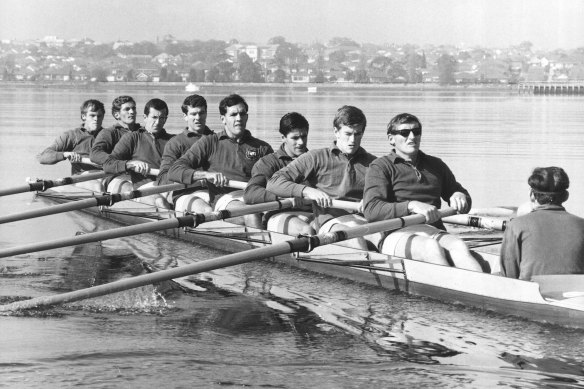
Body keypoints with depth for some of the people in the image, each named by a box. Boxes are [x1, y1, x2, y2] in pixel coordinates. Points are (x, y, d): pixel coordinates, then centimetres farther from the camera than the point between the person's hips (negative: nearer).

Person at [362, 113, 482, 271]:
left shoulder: (435, 165, 24)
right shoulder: (380, 167, 7)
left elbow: (465, 204, 34)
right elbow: (371, 210, -10)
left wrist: (460, 196, 7)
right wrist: (411, 206, -22)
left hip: (434, 232, 4)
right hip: (396, 236, -4)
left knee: (459, 247, -32)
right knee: (432, 248, -37)